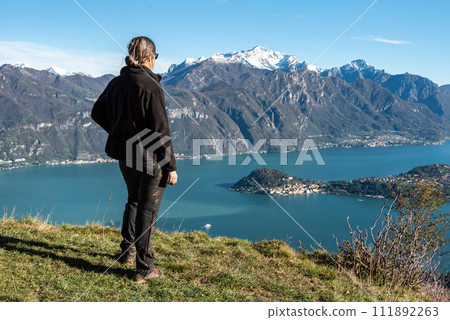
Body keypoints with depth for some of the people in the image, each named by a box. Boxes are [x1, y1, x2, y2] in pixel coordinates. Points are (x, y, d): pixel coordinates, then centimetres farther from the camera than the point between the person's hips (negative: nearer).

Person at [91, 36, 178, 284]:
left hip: (125, 155, 7)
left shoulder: (116, 84, 2)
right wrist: (171, 166, -13)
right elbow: (161, 131, -19)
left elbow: (97, 113, 15)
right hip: (151, 157, -7)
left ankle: (127, 252, 37)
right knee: (148, 210, 4)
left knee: (134, 201, 26)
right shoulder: (151, 87, -19)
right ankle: (144, 268, 13)